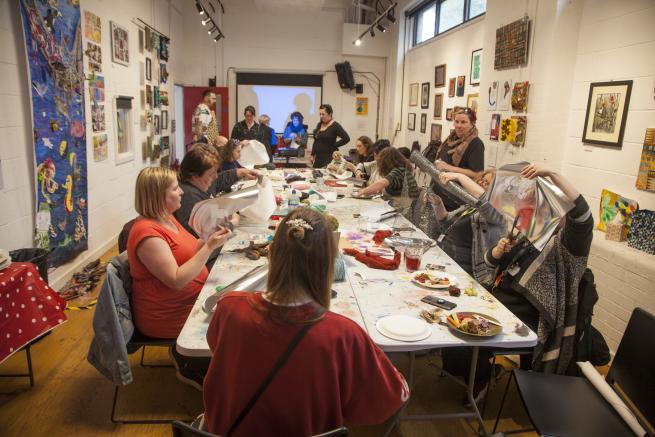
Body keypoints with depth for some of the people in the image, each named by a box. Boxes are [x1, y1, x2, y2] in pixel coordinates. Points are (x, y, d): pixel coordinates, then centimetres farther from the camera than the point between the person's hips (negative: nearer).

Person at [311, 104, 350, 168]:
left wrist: (334, 145, -10)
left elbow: (346, 138, -15)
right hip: (318, 157, 7)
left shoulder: (335, 126, -7)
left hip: (329, 157, -6)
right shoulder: (319, 125, 13)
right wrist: (313, 154, 14)